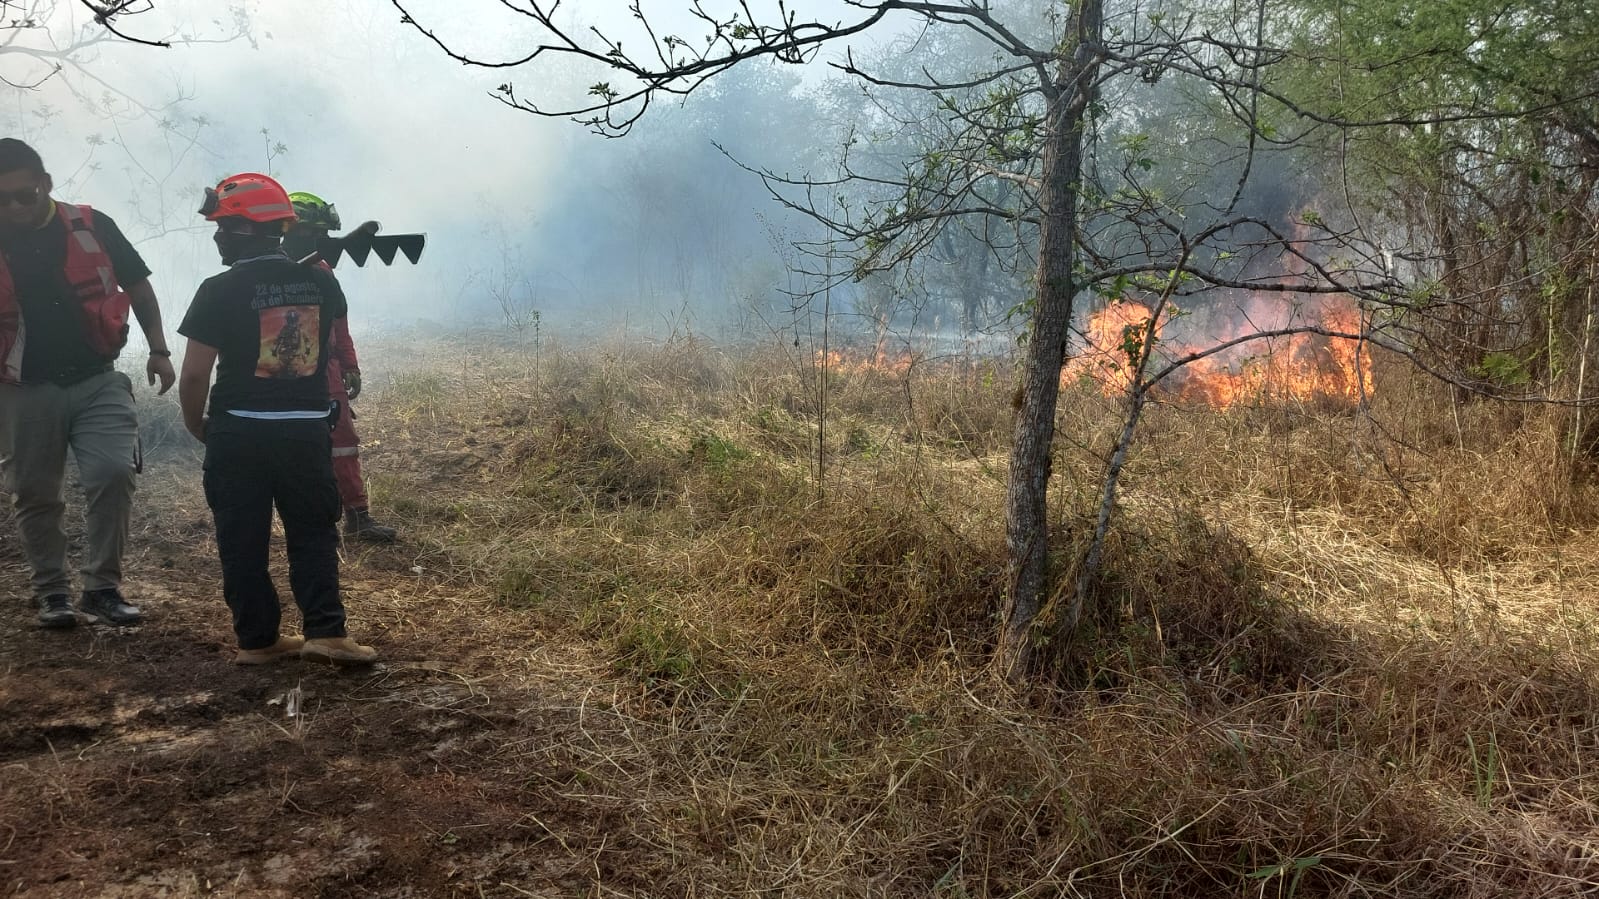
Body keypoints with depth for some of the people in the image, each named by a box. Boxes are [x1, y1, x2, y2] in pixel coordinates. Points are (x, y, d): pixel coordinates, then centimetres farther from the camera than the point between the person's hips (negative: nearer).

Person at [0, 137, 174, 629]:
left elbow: (139, 287, 9)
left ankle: (102, 588, -1)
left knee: (113, 475, -13)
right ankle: (52, 592, 20)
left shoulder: (92, 226, -2)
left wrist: (158, 350, 4)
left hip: (98, 381, -1)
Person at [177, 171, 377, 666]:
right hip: (307, 429, 3)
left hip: (238, 432, -3)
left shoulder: (220, 291, -11)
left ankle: (258, 638, 13)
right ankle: (326, 630, 0)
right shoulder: (322, 282, 1)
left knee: (243, 541, 9)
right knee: (313, 533, 10)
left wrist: (195, 425, 5)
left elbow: (195, 373, -11)